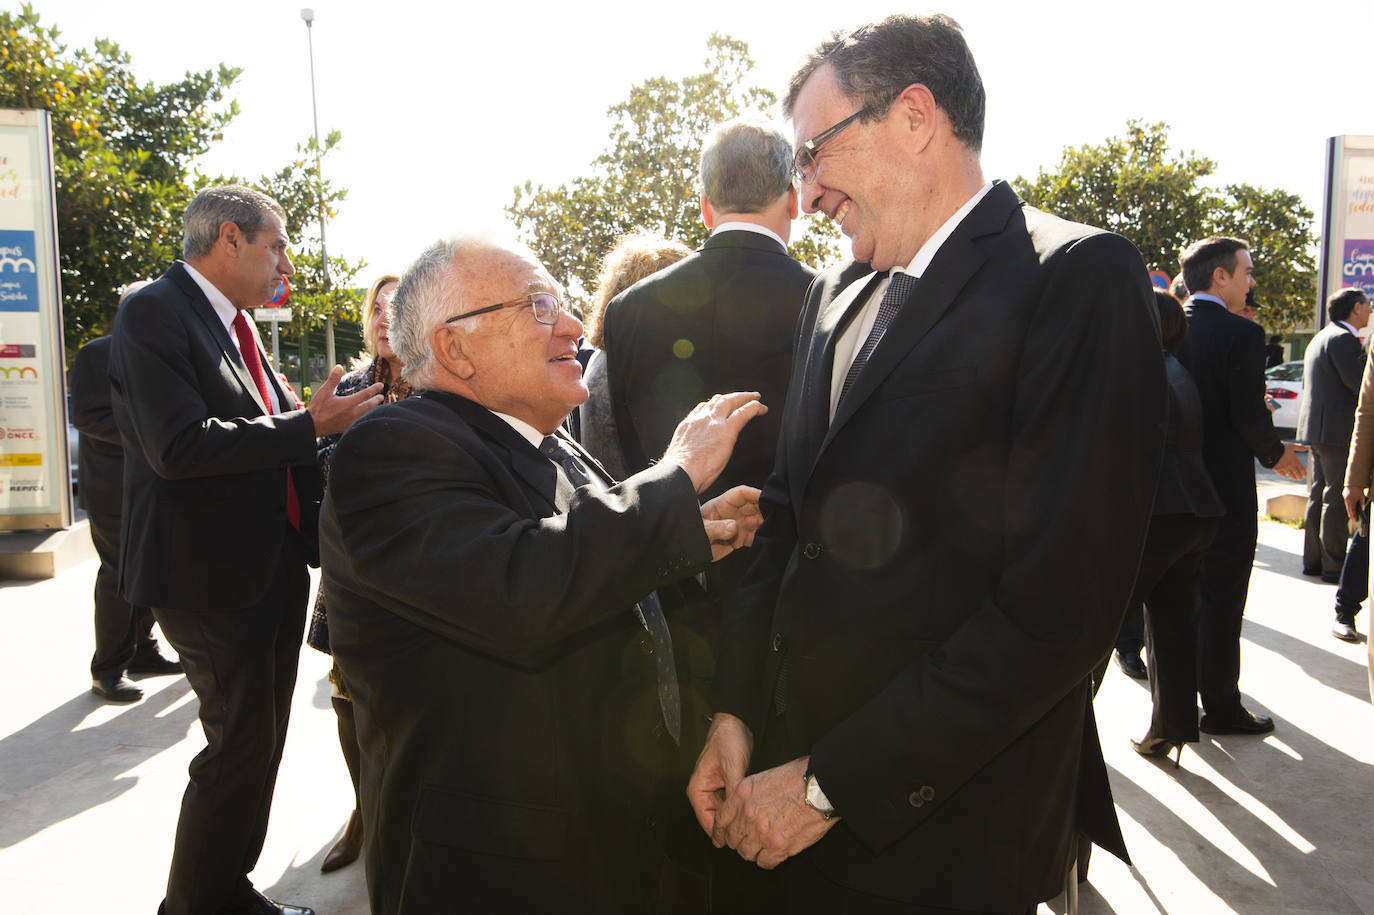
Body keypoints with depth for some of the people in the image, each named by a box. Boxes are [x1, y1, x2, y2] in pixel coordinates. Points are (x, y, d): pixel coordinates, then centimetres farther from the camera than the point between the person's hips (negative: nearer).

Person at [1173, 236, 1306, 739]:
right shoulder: (1242, 334, -15)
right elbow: (1250, 417, -18)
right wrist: (1275, 454, 2)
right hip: (1226, 490, -6)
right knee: (1221, 602, 5)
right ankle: (1220, 706, 16)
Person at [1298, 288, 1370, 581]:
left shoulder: (1320, 338, 18)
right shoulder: (1344, 338, -13)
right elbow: (1359, 383, -20)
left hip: (1316, 427, 10)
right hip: (1338, 429, -10)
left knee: (1318, 496, 13)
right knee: (1337, 499, -5)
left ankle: (1312, 559, 19)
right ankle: (1333, 565, 0)